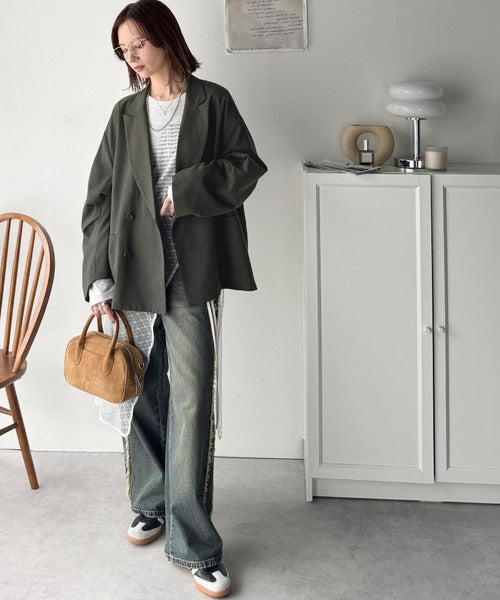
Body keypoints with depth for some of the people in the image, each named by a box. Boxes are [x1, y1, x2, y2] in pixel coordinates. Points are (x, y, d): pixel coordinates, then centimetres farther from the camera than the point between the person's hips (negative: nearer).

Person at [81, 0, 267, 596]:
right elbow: (99, 200, 6)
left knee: (190, 399, -7)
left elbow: (246, 166, 1)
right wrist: (100, 281, -3)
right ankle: (151, 505, 29)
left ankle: (193, 544, -2)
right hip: (136, 268, 3)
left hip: (191, 270, -3)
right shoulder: (126, 114, 12)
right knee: (143, 391, 10)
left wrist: (185, 189, -11)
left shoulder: (211, 101, 5)